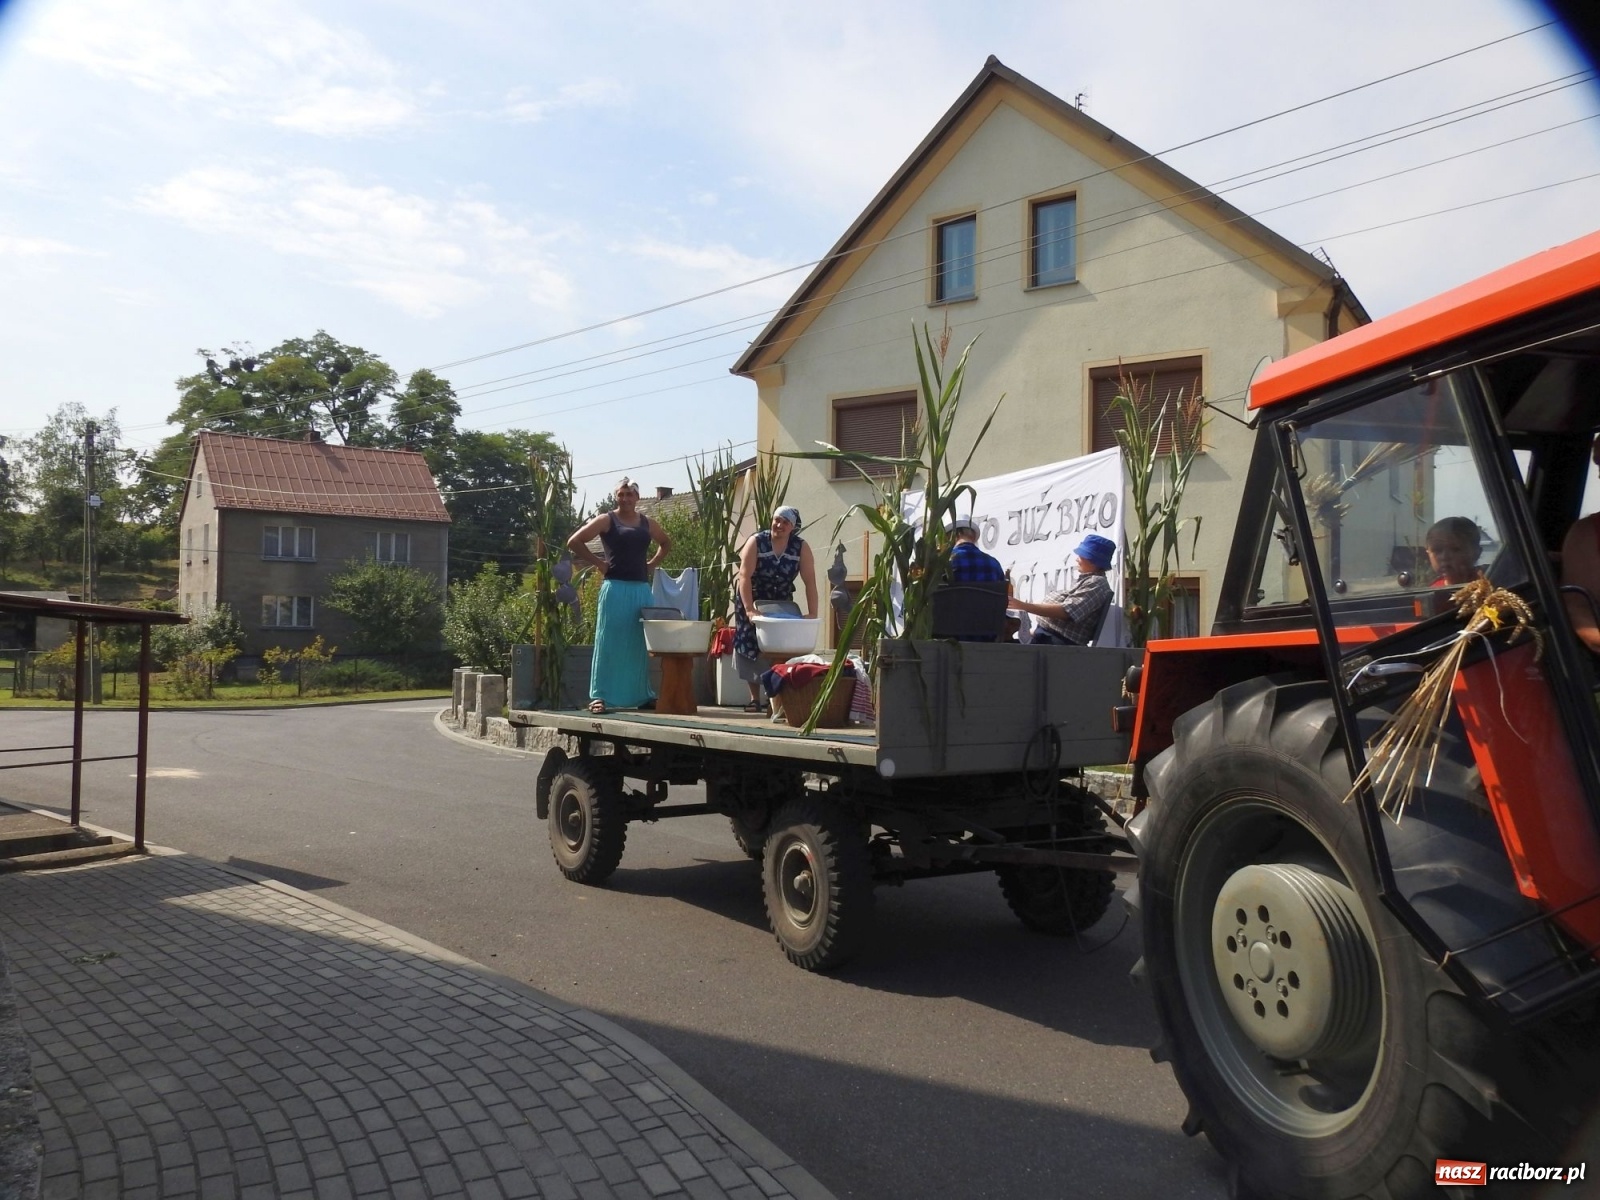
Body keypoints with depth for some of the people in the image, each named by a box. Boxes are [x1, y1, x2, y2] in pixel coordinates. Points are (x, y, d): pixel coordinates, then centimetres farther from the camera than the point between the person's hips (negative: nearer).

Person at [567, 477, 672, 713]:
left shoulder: (647, 523, 13)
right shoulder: (606, 520, 0)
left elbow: (666, 543, 30)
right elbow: (574, 542, -5)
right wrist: (598, 562, -6)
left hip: (642, 589, 5)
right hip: (616, 589, -5)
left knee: (642, 645, 8)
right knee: (609, 643, -4)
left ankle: (644, 695, 17)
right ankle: (599, 696, -2)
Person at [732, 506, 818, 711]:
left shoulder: (801, 548, -12)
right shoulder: (756, 542, -18)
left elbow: (810, 581, -14)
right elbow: (744, 575, -24)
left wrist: (812, 614, -22)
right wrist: (749, 609, -32)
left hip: (782, 603, 1)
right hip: (753, 600, -1)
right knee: (751, 647, 0)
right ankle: (755, 698, 8)